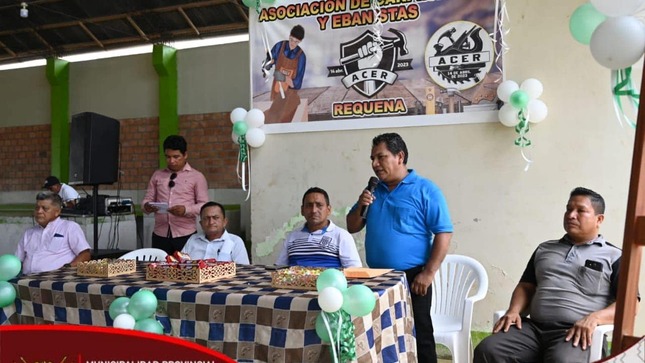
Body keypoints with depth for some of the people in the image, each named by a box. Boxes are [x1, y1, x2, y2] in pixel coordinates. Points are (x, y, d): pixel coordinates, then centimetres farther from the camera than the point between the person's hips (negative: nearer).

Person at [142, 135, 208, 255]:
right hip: (160, 235, 3)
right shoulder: (157, 175, 12)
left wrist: (186, 210, -21)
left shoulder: (197, 176, 2)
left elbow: (204, 205, -2)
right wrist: (147, 206, -11)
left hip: (185, 235, -3)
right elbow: (148, 199, 13)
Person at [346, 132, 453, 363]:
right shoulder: (373, 190, 11)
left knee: (419, 337, 3)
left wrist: (428, 273, -18)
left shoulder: (425, 190, -8)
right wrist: (360, 207, -5)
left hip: (411, 277, -6)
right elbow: (352, 227, 15)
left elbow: (444, 233, -12)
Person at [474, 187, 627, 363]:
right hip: (533, 327, 4)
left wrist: (594, 318, -18)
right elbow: (526, 286, 25)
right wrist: (514, 311, 3)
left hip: (574, 334, -4)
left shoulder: (613, 256, 11)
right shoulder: (544, 249, 25)